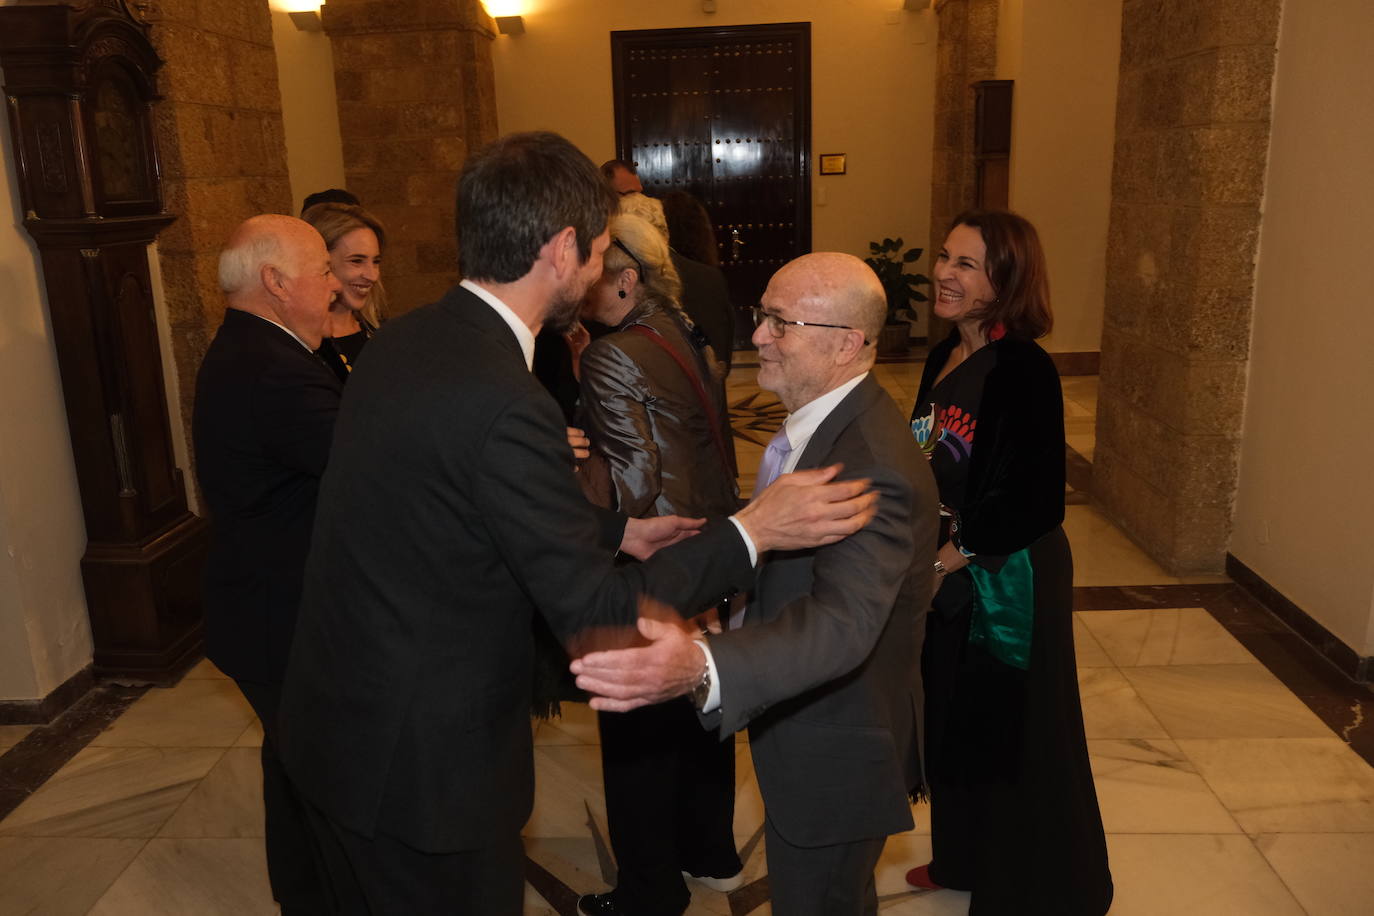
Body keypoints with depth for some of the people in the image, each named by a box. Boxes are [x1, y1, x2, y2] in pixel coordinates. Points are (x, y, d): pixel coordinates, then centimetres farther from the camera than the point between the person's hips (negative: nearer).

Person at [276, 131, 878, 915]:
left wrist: (616, 531, 14)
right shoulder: (503, 402, -29)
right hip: (419, 763, -9)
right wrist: (753, 532, -15)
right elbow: (595, 615, -22)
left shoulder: (403, 342, -1)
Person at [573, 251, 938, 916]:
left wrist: (701, 668, -60)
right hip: (799, 729, 9)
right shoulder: (816, 419, -1)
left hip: (835, 759, -8)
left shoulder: (878, 469, -32)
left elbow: (842, 620, -45)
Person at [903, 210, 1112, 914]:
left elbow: (1033, 501, -23)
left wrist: (952, 555, -18)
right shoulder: (945, 357, 3)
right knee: (954, 719, 21)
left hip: (1009, 580, -8)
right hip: (948, 573, 8)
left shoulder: (1024, 371, -21)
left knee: (1012, 732, 9)